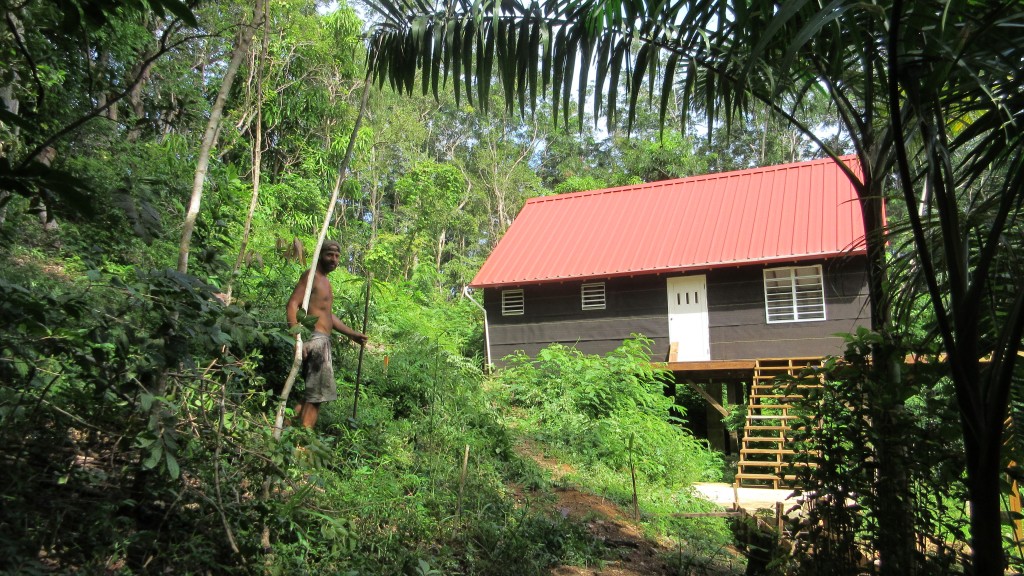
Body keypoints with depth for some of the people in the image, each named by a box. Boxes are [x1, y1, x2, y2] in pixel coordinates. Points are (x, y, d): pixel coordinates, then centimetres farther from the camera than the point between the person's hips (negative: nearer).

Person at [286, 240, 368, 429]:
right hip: (314, 339, -10)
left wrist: (352, 334, 28)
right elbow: (292, 304, -17)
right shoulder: (311, 276, -6)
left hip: (323, 341, 10)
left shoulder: (325, 281, 23)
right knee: (316, 393, -10)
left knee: (311, 393, 12)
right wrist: (296, 337, -27)